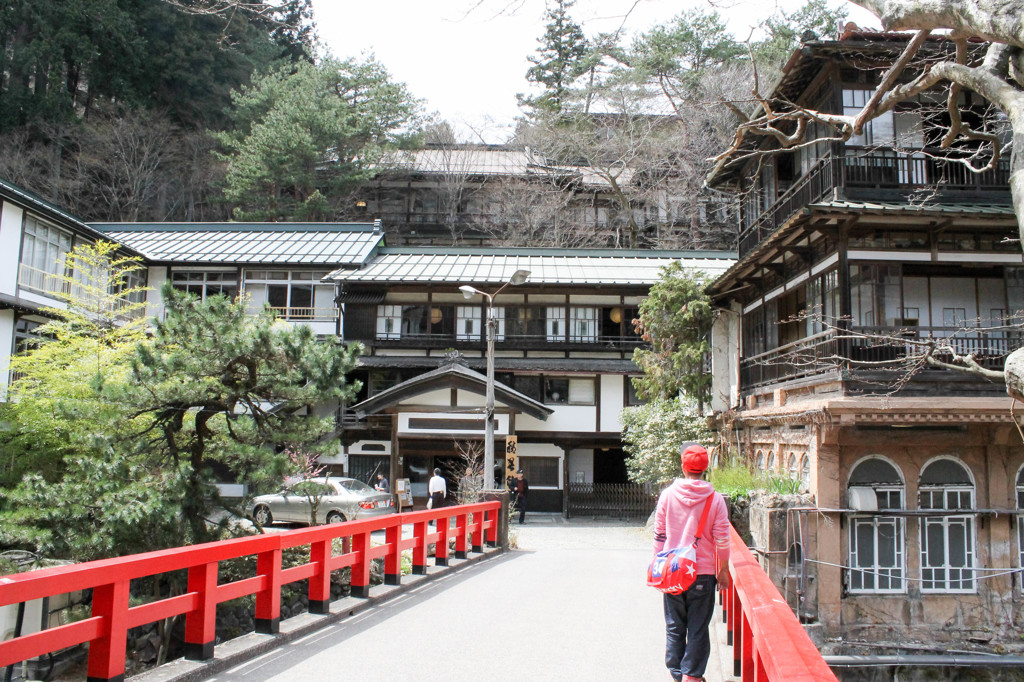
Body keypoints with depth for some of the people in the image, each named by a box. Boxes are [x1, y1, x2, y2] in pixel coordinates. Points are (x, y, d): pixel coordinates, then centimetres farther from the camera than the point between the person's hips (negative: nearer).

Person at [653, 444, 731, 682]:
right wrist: (723, 570, 7)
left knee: (674, 627, 12)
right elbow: (722, 540, -4)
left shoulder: (667, 495, -3)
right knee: (698, 629, 7)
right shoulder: (715, 499, -6)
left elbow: (659, 535, 1)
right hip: (704, 573, -1)